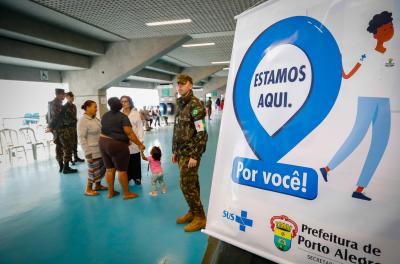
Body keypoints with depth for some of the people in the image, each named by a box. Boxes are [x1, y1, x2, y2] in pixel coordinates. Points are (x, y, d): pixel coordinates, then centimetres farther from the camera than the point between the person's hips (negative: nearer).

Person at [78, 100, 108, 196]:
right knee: (93, 170, 3)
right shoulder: (83, 121, -15)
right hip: (93, 151, -8)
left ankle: (98, 185, 33)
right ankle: (88, 190, 19)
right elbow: (82, 138, -16)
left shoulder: (95, 118, 8)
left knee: (101, 168, 16)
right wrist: (87, 153, -19)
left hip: (101, 149, 8)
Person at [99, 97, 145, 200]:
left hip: (103, 143, 7)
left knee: (109, 169, 14)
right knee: (122, 170, 2)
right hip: (117, 145, -7)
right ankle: (127, 193, 11)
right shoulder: (122, 117, -13)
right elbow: (130, 133, -19)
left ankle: (111, 192, 24)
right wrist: (140, 144, -14)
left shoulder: (105, 116, 9)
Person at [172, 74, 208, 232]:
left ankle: (200, 218, 12)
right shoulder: (180, 104, 13)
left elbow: (201, 134, -19)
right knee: (191, 183, 16)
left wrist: (194, 156, -20)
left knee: (187, 185, -4)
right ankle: (192, 212, 30)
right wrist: (174, 151, 16)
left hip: (190, 153, -8)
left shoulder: (195, 105, -14)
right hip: (181, 152, 8)